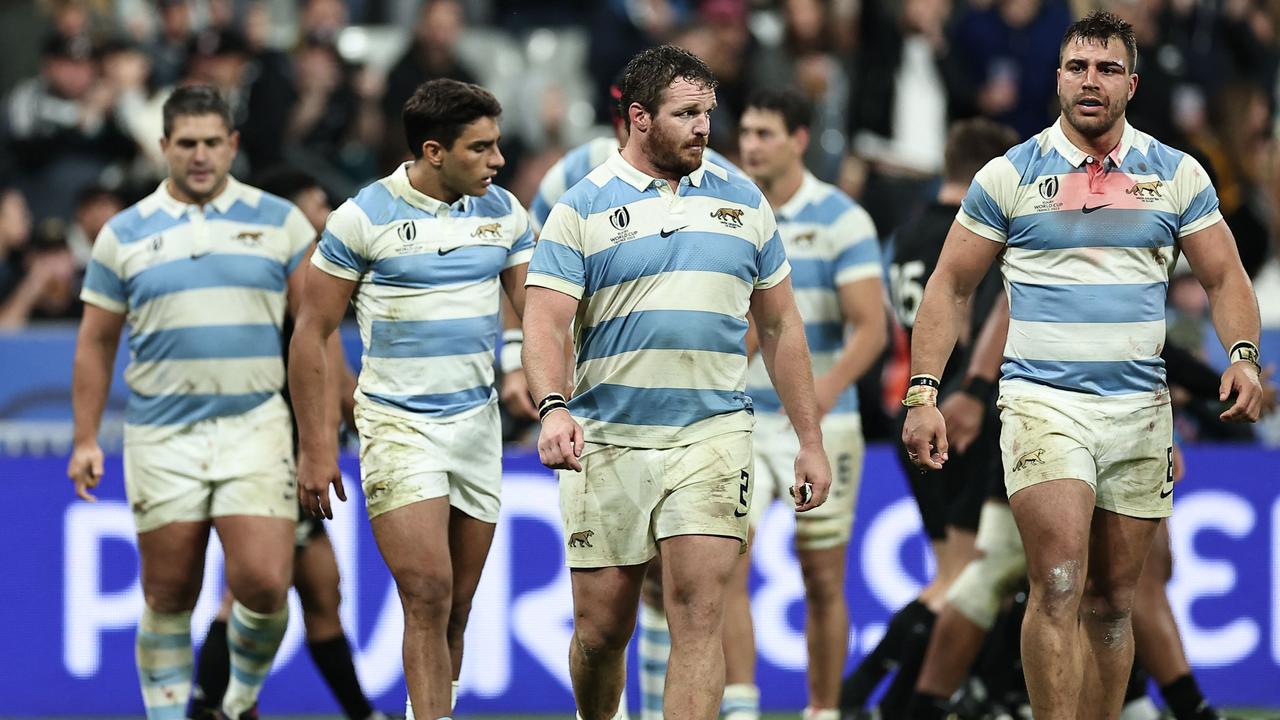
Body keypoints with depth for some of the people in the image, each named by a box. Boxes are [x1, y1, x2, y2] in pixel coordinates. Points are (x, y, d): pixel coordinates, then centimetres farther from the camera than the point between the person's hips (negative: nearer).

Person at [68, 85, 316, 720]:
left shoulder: (279, 222, 6)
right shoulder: (125, 234, 7)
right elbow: (96, 341, 12)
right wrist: (85, 440, 7)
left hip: (255, 429, -1)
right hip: (161, 435, 1)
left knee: (263, 583, -12)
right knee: (169, 597, 3)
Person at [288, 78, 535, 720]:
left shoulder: (503, 212, 5)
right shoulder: (362, 218, -9)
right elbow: (312, 334, -3)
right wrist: (314, 446, -6)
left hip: (477, 423, 5)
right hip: (398, 425, -5)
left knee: (457, 608, 7)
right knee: (428, 595, -17)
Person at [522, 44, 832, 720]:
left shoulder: (742, 201, 11)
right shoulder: (581, 209, 1)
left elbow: (780, 327, 16)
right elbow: (544, 323, -7)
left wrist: (810, 441, 13)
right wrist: (553, 408, -26)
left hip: (712, 436, 1)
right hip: (606, 442, -1)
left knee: (697, 615, -13)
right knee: (601, 630, 4)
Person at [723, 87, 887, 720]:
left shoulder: (842, 221, -8)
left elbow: (871, 327, -14)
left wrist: (828, 387, -27)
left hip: (821, 425, -3)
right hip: (740, 422, 3)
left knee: (823, 581, 3)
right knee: (725, 563, -14)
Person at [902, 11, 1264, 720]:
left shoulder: (1177, 175, 9)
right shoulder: (1008, 176, 3)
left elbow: (1224, 277, 12)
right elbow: (950, 286, 7)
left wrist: (1242, 356, -7)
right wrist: (922, 393, -2)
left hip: (1140, 409, 3)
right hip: (1043, 400, -3)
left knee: (1112, 598, 7)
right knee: (1059, 585, -17)